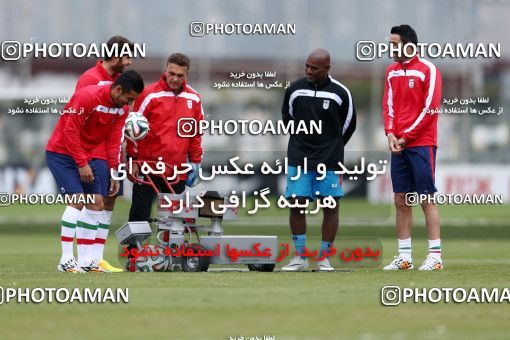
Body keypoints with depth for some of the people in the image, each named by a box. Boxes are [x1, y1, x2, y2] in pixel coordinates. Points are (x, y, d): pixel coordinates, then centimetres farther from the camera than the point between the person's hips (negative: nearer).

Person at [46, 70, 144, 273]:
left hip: (87, 155, 8)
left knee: (97, 203, 1)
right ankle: (66, 261, -16)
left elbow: (113, 141, 5)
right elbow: (70, 131, -24)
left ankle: (85, 260, 6)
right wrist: (82, 164, -23)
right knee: (78, 200, -19)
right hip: (62, 152, -8)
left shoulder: (122, 109, -1)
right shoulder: (88, 96, -24)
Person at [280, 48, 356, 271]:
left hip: (330, 160, -1)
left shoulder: (340, 93, -4)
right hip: (299, 158, 1)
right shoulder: (295, 90, 0)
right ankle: (300, 257, 7)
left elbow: (348, 125, 10)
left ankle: (324, 258, 8)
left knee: (331, 206, 0)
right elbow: (287, 119, 17)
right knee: (296, 204, -3)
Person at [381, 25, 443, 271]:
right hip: (398, 146, 6)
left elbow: (430, 108, -11)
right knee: (401, 200, 5)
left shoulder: (428, 70, -7)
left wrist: (406, 137, -11)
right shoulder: (392, 71, 13)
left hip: (421, 144, -6)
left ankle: (435, 256, -4)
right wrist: (391, 134, -3)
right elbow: (388, 105, 14)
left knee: (427, 199, -6)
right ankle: (404, 257, 9)